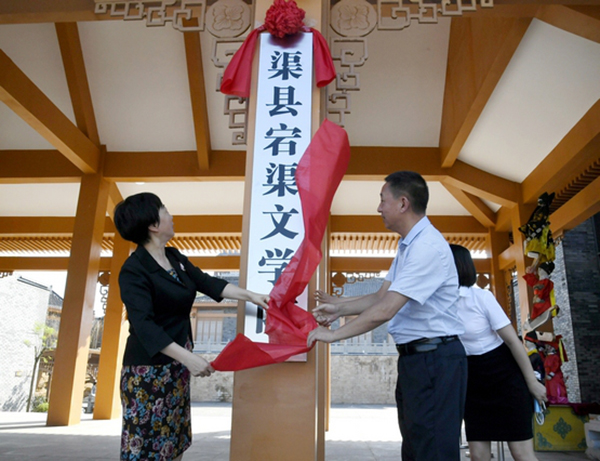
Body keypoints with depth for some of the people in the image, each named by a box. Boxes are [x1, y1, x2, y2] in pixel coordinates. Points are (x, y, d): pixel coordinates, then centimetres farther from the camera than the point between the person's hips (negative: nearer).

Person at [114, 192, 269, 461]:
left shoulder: (174, 257, 6)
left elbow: (207, 283, 10)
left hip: (176, 366, 8)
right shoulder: (134, 271, -20)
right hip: (148, 369, -8)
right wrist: (188, 358, -34)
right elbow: (144, 326, -28)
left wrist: (250, 296, 6)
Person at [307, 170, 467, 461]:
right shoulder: (408, 245, 12)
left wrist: (334, 334, -16)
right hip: (414, 358, 10)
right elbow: (381, 296, 14)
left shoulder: (428, 247, -21)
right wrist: (339, 309, 6)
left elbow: (385, 310, -25)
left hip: (435, 360, -10)